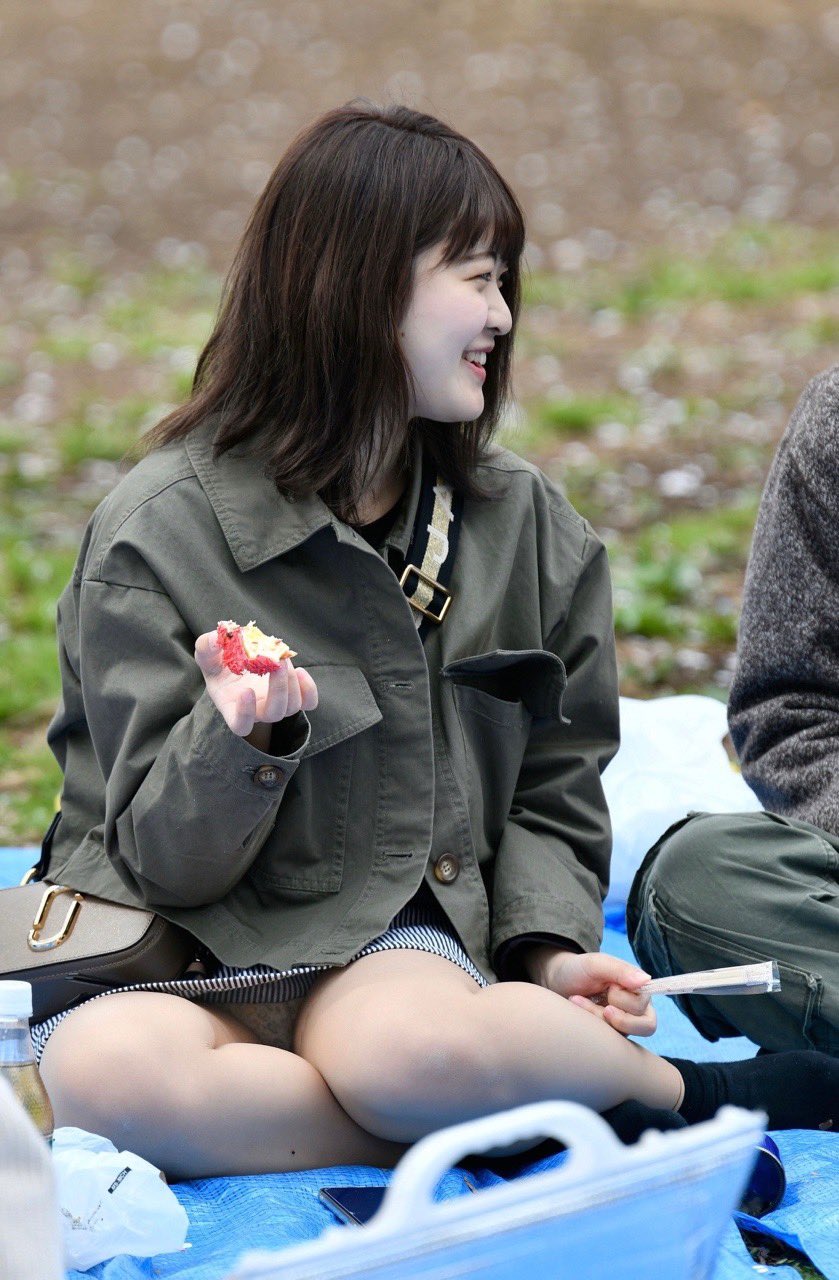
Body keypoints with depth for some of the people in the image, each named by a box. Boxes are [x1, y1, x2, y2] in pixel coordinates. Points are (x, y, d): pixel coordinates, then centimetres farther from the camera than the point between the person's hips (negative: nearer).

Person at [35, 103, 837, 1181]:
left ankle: (682, 1092, -10)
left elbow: (552, 789, 15)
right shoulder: (160, 529, -6)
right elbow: (165, 857, -6)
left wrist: (549, 943, -5)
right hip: (178, 941, -1)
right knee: (106, 1071, -39)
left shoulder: (531, 527, 9)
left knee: (414, 1045, -39)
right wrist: (242, 740, -28)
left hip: (396, 931, 1)